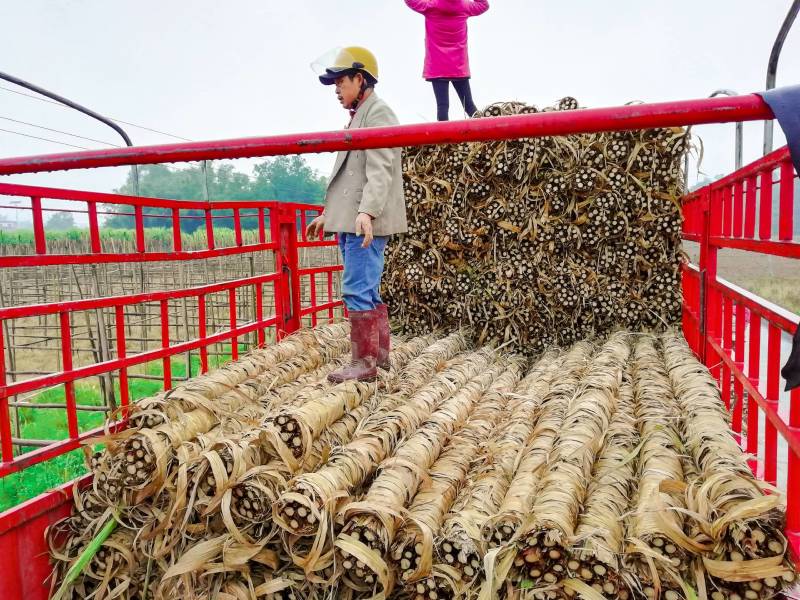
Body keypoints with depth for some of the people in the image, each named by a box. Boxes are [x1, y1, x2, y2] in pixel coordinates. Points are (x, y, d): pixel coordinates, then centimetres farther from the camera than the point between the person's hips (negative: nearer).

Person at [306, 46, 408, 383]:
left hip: (367, 222, -10)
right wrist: (329, 214, 26)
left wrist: (367, 211, -29)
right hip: (350, 221, 10)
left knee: (359, 291, -10)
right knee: (369, 291, 13)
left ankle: (364, 363, -3)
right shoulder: (358, 117, 24)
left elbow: (379, 170, -18)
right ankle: (380, 355, 21)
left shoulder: (378, 113, -5)